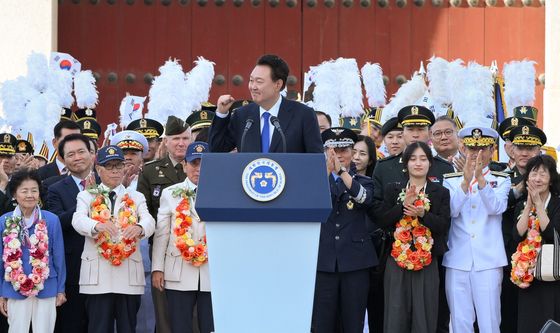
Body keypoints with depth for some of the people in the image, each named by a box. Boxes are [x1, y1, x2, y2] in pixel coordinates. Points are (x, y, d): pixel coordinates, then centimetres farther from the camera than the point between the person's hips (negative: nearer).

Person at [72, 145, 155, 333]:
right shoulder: (86, 197, 11)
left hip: (129, 274, 2)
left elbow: (149, 221, -4)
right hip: (98, 275, -1)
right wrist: (97, 226, -32)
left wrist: (139, 228, -29)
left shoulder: (136, 198, 15)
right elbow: (78, 220, -9)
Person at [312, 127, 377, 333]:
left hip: (355, 261, 0)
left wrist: (341, 171, -23)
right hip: (323, 260, 0)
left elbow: (365, 198, -11)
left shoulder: (363, 182, 12)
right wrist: (327, 171, -22)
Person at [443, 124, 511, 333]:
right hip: (457, 260, 1)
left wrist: (480, 178, -24)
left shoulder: (501, 180, 7)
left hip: (488, 261, -1)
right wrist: (466, 181, -21)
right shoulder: (451, 180, 10)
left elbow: (496, 208, -11)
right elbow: (451, 211, -7)